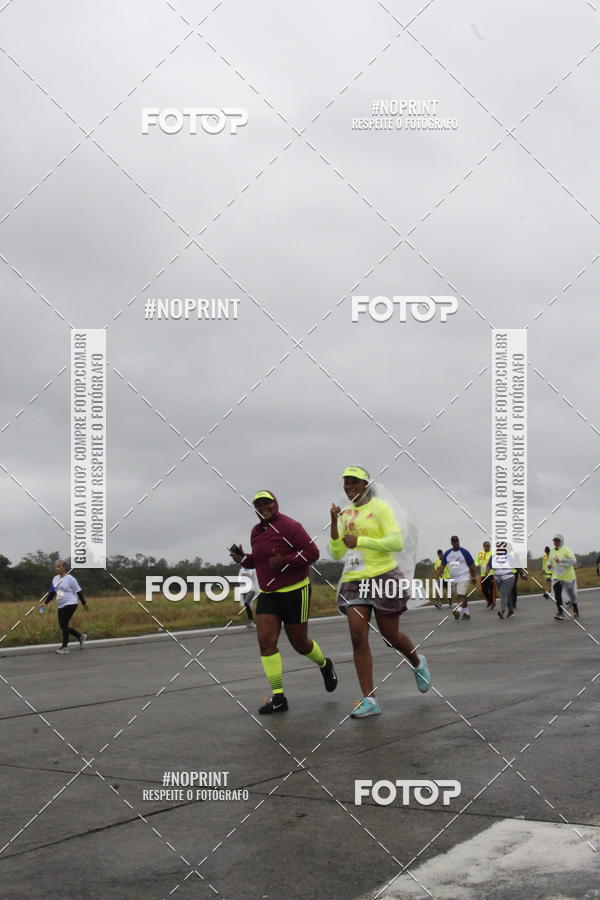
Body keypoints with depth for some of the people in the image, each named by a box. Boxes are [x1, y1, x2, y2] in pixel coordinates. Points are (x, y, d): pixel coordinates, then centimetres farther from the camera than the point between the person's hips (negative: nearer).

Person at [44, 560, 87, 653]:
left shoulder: (70, 579, -11)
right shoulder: (55, 579, 10)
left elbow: (78, 591, -5)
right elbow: (52, 592, 16)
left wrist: (84, 603, -1)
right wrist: (46, 603, 9)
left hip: (70, 604, -8)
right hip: (61, 606, 8)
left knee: (64, 625, -11)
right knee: (63, 626, 7)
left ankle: (65, 647, -2)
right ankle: (80, 636, 25)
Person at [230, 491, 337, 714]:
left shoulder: (288, 526, -13)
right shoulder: (256, 532, 9)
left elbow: (312, 552, -15)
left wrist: (285, 561, -25)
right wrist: (243, 559, 3)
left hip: (294, 592, -6)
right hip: (267, 593, 6)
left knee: (300, 644, 6)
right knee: (265, 641, -9)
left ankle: (325, 665, 40)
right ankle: (278, 697, -6)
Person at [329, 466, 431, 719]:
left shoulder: (379, 507, -5)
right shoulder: (344, 513, 12)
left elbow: (397, 542, -13)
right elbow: (336, 554, 11)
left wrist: (360, 541, -18)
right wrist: (334, 524, -2)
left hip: (383, 577, -5)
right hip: (353, 581, 5)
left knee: (390, 636, 5)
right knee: (358, 638, -7)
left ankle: (417, 663, 38)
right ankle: (369, 700, -5)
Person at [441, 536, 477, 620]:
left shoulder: (464, 552, -5)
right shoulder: (447, 553, 6)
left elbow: (471, 565, 0)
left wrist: (473, 577, 0)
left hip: (463, 577, -5)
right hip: (453, 578, 5)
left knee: (461, 595, -17)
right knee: (462, 596, 11)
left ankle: (459, 611, -28)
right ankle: (466, 613, 19)